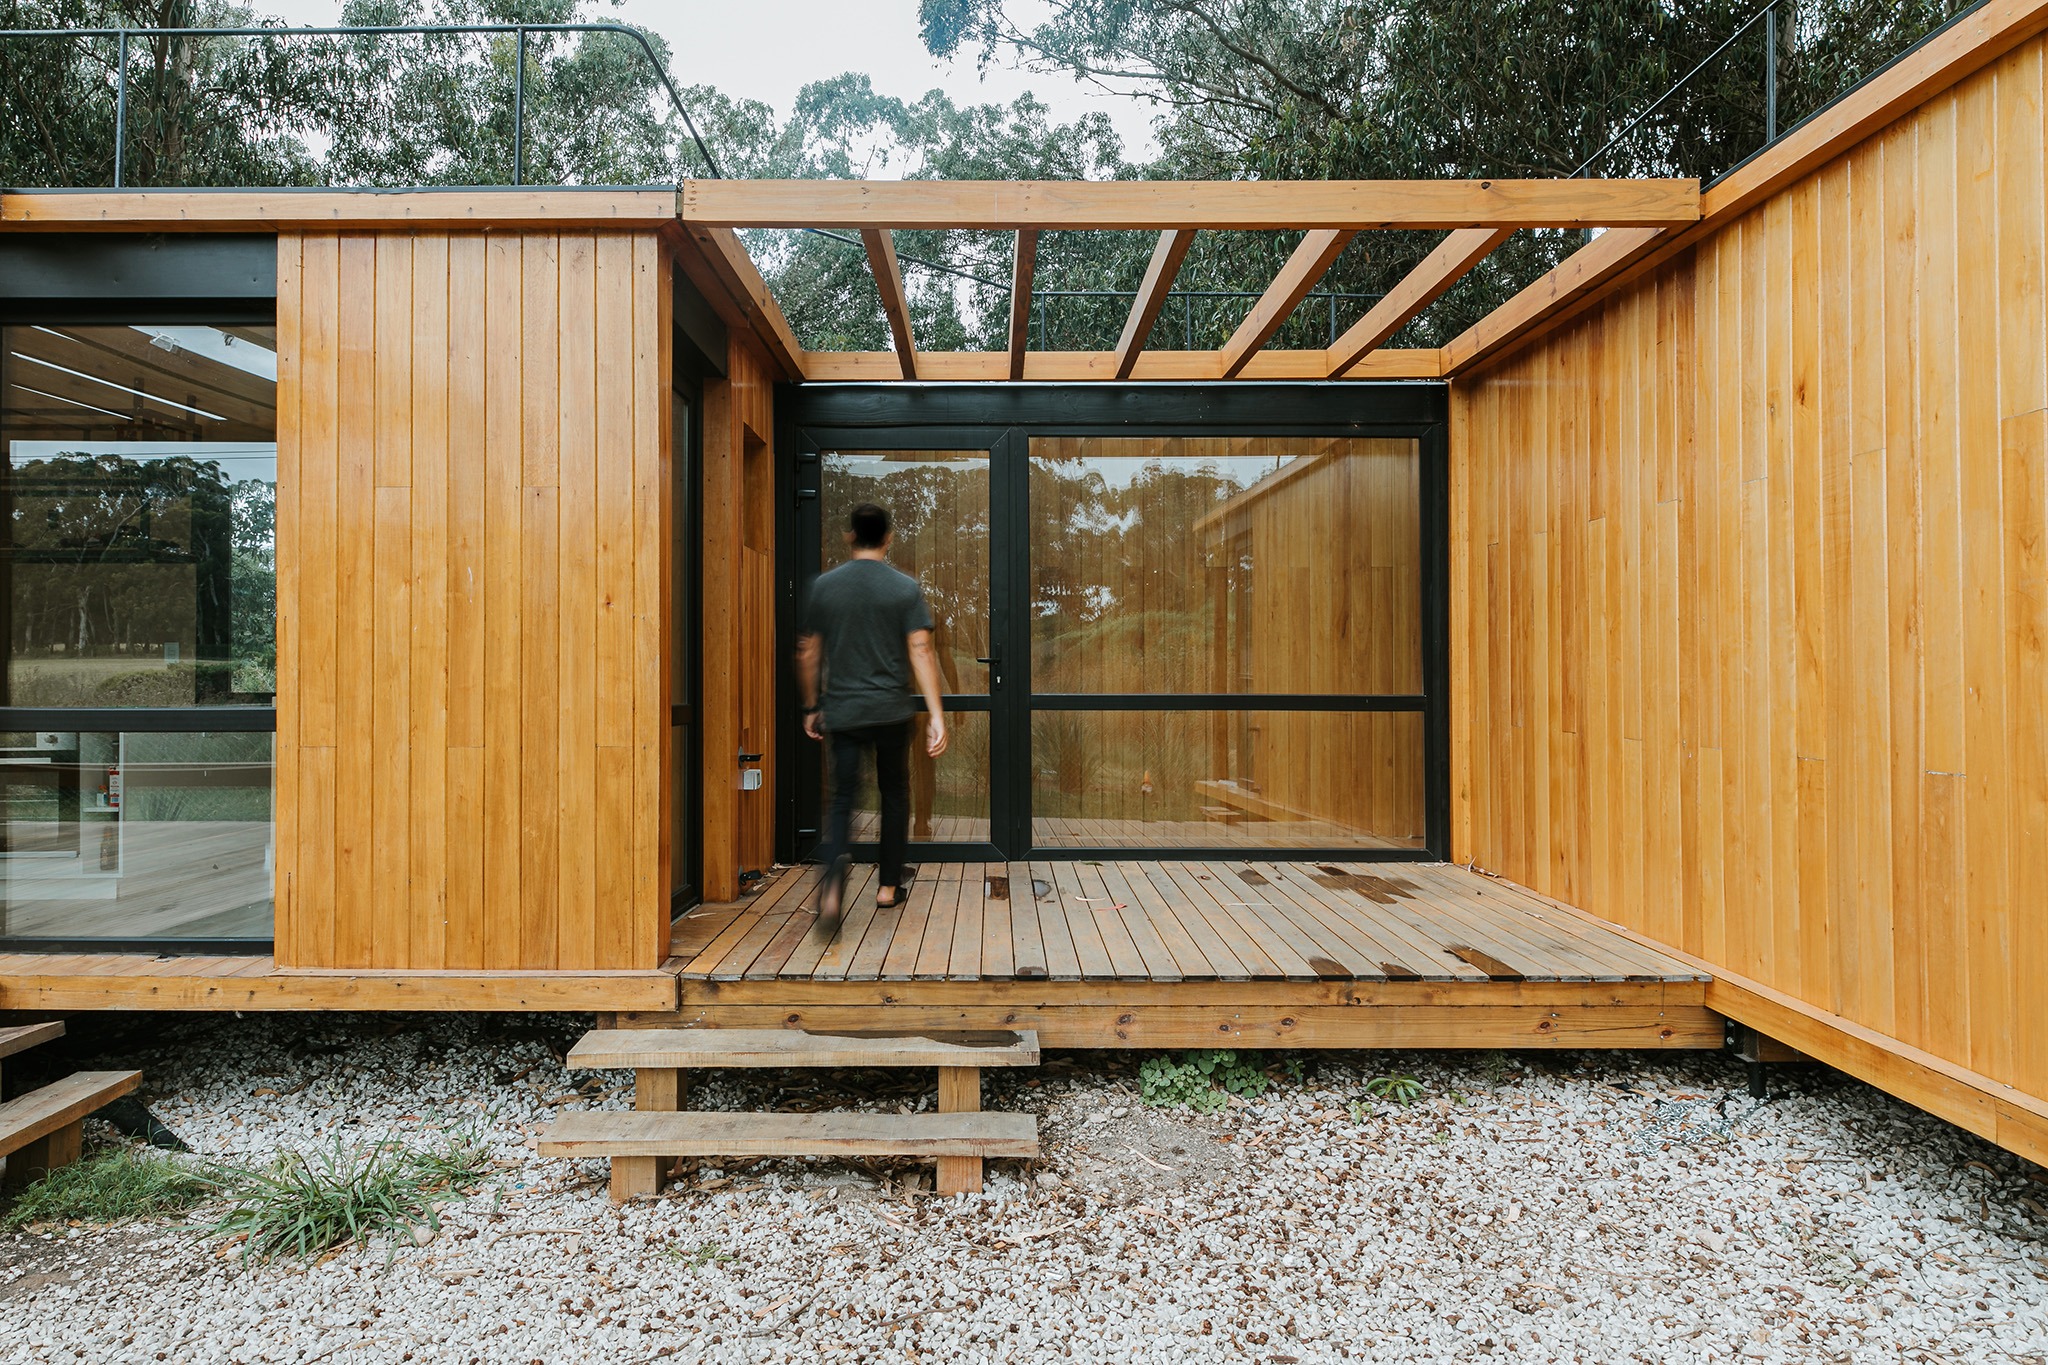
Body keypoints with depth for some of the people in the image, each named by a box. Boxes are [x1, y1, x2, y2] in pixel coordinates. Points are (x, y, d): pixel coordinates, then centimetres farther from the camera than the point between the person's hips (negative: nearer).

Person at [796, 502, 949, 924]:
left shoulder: (824, 586, 3)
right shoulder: (905, 588, -3)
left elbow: (808, 654, 7)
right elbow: (921, 652, -10)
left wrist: (812, 707, 18)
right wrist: (936, 714, -10)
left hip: (842, 711, 1)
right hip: (892, 711, -1)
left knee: (842, 798, 3)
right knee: (894, 794, 16)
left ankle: (833, 873, -24)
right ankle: (888, 885, 23)